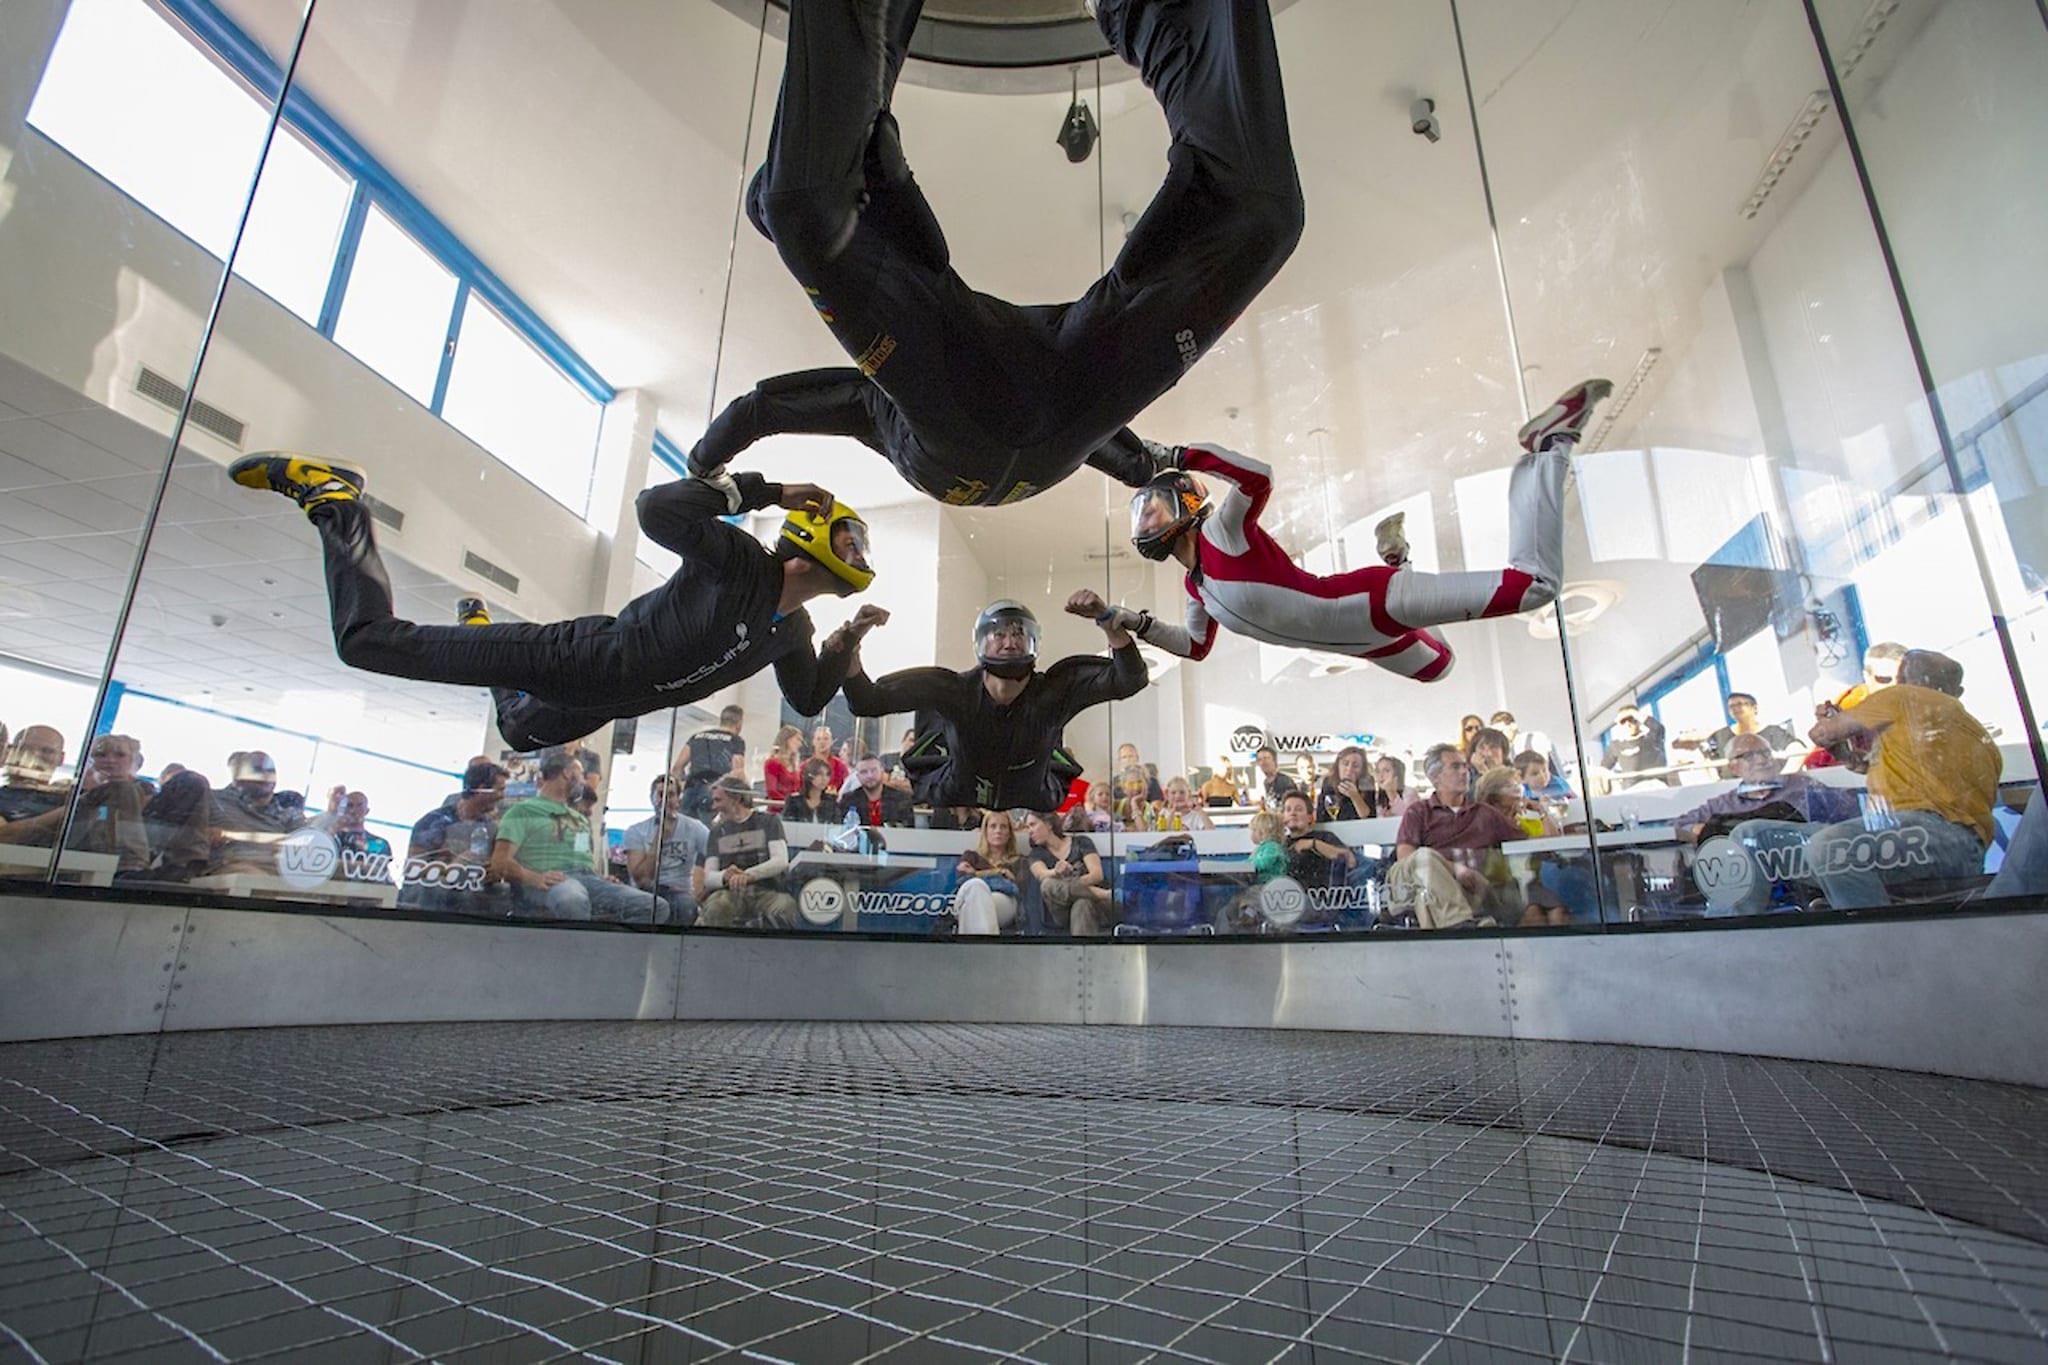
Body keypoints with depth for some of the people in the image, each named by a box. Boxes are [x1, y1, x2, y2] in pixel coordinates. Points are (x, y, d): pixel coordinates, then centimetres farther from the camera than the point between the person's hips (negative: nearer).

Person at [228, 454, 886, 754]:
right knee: (368, 638, -3)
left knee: (520, 731, 36)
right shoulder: (743, 561, -25)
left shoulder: (790, 632, 0)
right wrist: (765, 492, -33)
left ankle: (480, 621, 56)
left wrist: (845, 643, -4)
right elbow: (657, 507, -39)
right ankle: (331, 494, 15)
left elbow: (809, 702, 10)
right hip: (580, 656, -8)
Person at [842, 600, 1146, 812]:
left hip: (1030, 813, 1)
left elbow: (1129, 680, -31)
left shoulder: (1053, 692, -24)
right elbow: (868, 701, -26)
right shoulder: (954, 691, -25)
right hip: (952, 809, -1)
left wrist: (1110, 626, -49)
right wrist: (851, 663, -48)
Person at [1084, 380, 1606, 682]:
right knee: (1436, 667, 31)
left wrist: (1173, 453, -25)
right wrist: (1122, 618, 18)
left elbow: (1259, 475, -30)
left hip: (1374, 604, -8)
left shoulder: (1222, 532, -10)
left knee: (1534, 583, -14)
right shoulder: (1196, 584, 14)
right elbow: (1196, 645, 27)